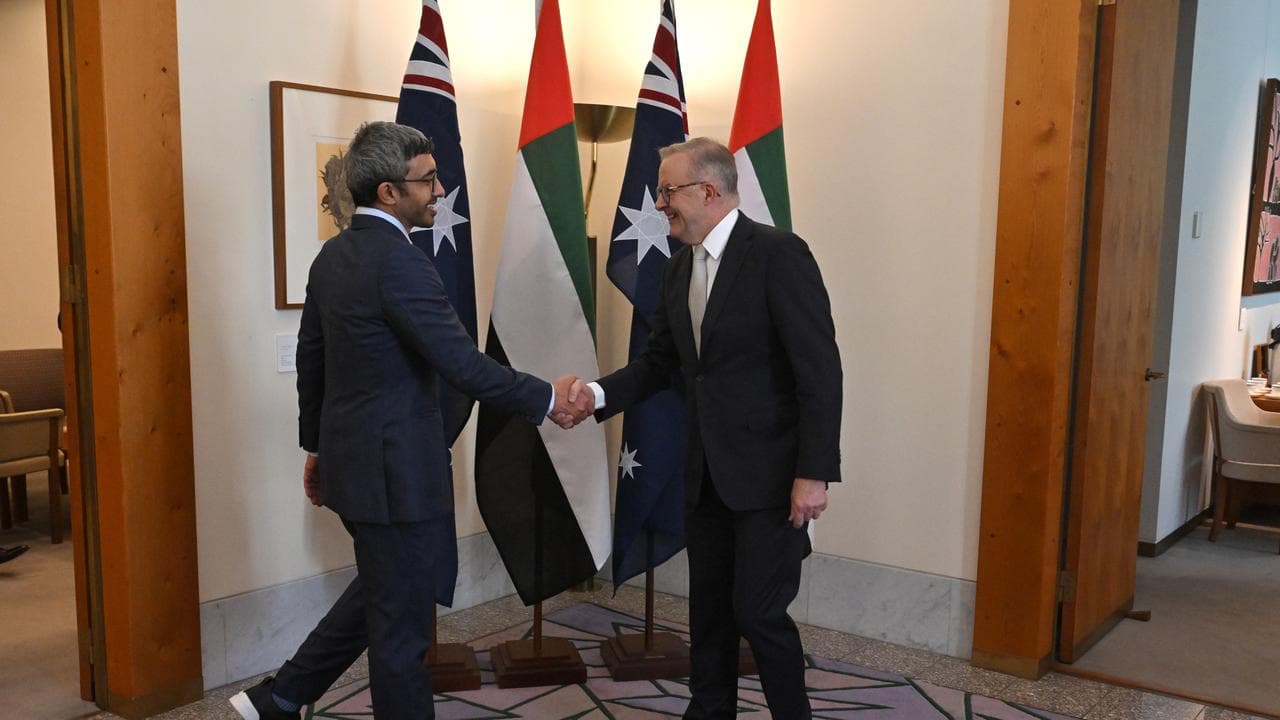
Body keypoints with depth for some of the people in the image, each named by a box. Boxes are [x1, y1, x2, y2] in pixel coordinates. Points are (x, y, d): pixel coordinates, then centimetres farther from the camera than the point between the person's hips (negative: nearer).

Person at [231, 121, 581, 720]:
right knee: (401, 621, 7)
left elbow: (310, 359, 14)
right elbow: (465, 366, -23)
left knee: (381, 594, 26)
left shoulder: (333, 255, 7)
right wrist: (546, 398, -11)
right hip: (395, 469, -9)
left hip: (349, 457, 9)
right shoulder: (400, 264, -21)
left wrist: (316, 445, 23)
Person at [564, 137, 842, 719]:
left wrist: (814, 473, -20)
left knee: (758, 611, -2)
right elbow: (659, 362, 13)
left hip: (769, 473, -7)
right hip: (707, 474, 7)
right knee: (708, 609, 15)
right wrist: (598, 394, -5)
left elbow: (820, 370, -17)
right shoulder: (679, 269, 9)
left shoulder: (778, 254, -14)